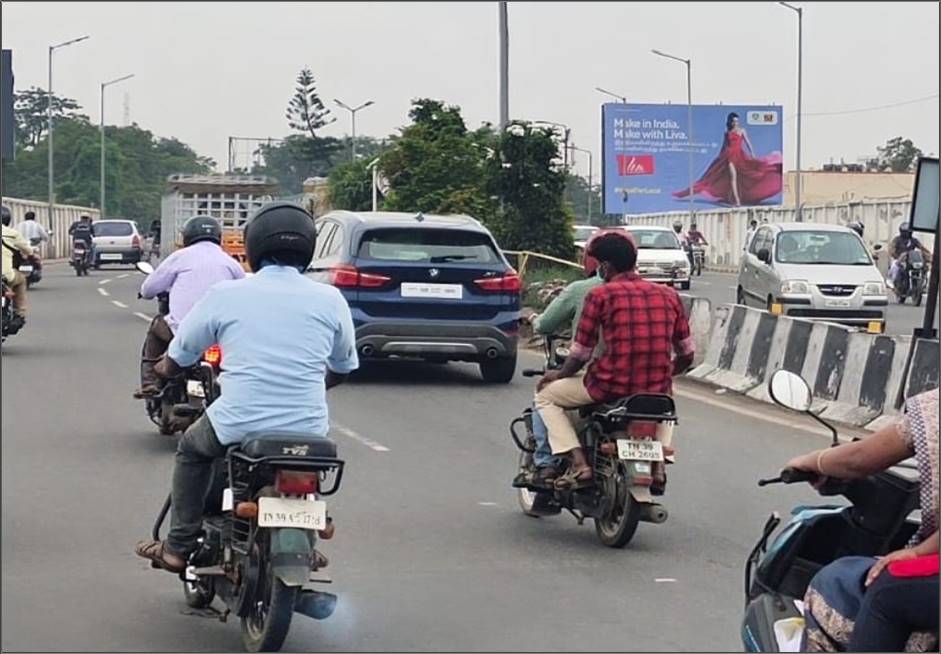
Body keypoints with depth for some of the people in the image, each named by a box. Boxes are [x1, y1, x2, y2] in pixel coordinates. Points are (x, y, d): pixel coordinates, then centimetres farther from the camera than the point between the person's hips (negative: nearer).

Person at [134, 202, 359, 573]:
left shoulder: (226, 294, -2)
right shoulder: (329, 299, 1)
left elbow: (177, 359, 10)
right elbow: (343, 368, 15)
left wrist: (165, 367, 34)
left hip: (239, 425, -1)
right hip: (308, 431, 2)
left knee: (192, 450, 30)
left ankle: (179, 548, 26)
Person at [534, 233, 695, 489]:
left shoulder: (600, 295, -4)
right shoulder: (669, 295, 8)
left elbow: (580, 355, -1)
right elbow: (686, 355, 12)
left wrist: (559, 375, 19)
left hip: (611, 387, -5)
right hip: (658, 391, 5)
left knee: (546, 396, 17)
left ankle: (578, 463, 1)